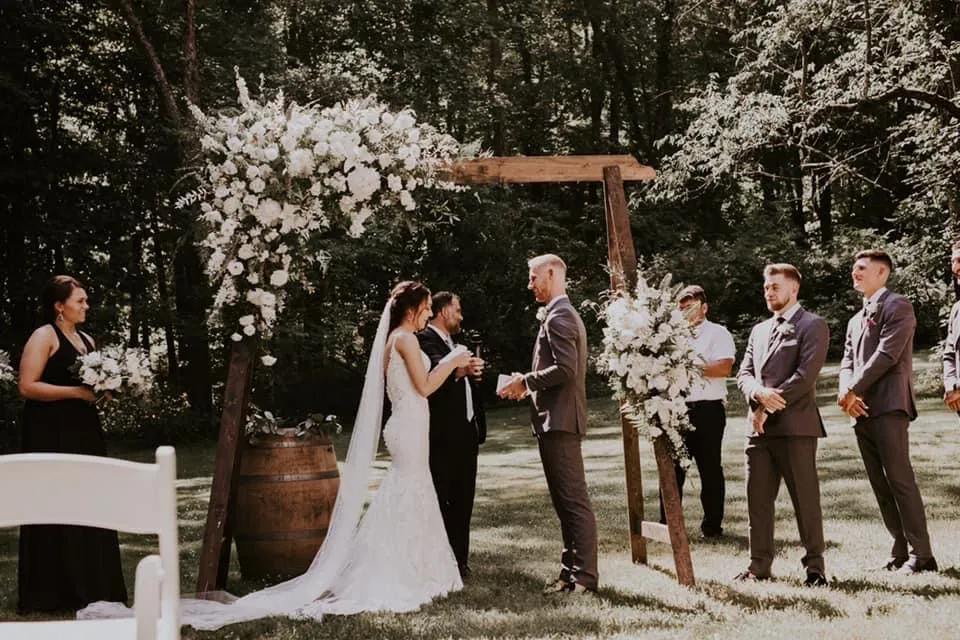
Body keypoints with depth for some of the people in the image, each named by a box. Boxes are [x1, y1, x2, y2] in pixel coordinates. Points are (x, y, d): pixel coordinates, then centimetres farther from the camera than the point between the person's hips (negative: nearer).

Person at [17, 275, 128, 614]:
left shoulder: (86, 340, 15)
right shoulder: (44, 337, -7)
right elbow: (27, 386, -16)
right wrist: (77, 391, -19)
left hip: (84, 432, 8)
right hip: (51, 435, -8)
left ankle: (90, 588, 14)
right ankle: (53, 593, 2)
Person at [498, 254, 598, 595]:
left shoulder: (559, 317, -13)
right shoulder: (565, 314, 20)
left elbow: (565, 369, -24)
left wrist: (526, 381, -12)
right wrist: (529, 384, 14)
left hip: (559, 421, -11)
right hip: (559, 419, 11)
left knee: (574, 500, -8)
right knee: (566, 501, 13)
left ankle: (585, 576, -5)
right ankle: (572, 570, 18)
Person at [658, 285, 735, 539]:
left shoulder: (717, 333, 2)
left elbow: (724, 367, -13)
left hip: (707, 410, -5)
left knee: (710, 468, 3)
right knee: (672, 468, 5)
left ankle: (712, 526, 9)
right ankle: (667, 525, 10)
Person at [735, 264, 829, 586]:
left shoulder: (812, 326, 0)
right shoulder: (759, 330, 22)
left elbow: (806, 375, -11)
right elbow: (744, 373, 13)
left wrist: (769, 405, -12)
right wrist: (759, 393, -10)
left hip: (795, 425, -6)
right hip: (760, 427, 6)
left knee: (805, 498, -2)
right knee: (757, 499, 6)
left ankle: (814, 566, 4)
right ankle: (760, 564, 12)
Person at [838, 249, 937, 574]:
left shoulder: (897, 306, -3)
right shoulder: (856, 319, 23)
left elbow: (886, 354, -13)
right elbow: (847, 360, 14)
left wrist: (853, 389, -12)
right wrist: (847, 393, -6)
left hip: (888, 406, -8)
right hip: (862, 411, 8)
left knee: (899, 479, -10)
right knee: (880, 484, 7)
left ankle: (921, 554, -7)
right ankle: (901, 549, 11)